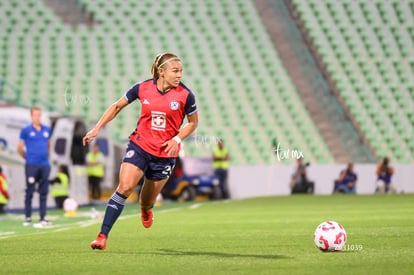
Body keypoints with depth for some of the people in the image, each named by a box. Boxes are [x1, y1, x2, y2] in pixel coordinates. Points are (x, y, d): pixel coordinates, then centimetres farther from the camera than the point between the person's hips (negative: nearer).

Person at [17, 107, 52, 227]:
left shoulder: (47, 130, 10)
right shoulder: (26, 130, -1)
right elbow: (20, 147, 5)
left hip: (44, 165, 4)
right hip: (31, 165, -4)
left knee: (44, 192, 4)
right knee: (30, 192, -1)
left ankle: (43, 218, 8)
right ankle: (27, 218, 5)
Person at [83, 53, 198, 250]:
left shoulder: (185, 95, -9)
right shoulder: (143, 88, -6)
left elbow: (193, 122, 6)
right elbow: (117, 106, 7)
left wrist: (177, 139, -11)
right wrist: (96, 129, 4)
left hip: (165, 153, 0)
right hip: (140, 145, 0)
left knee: (147, 202, 10)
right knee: (125, 187, -19)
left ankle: (146, 210, 51)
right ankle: (102, 236, -15)